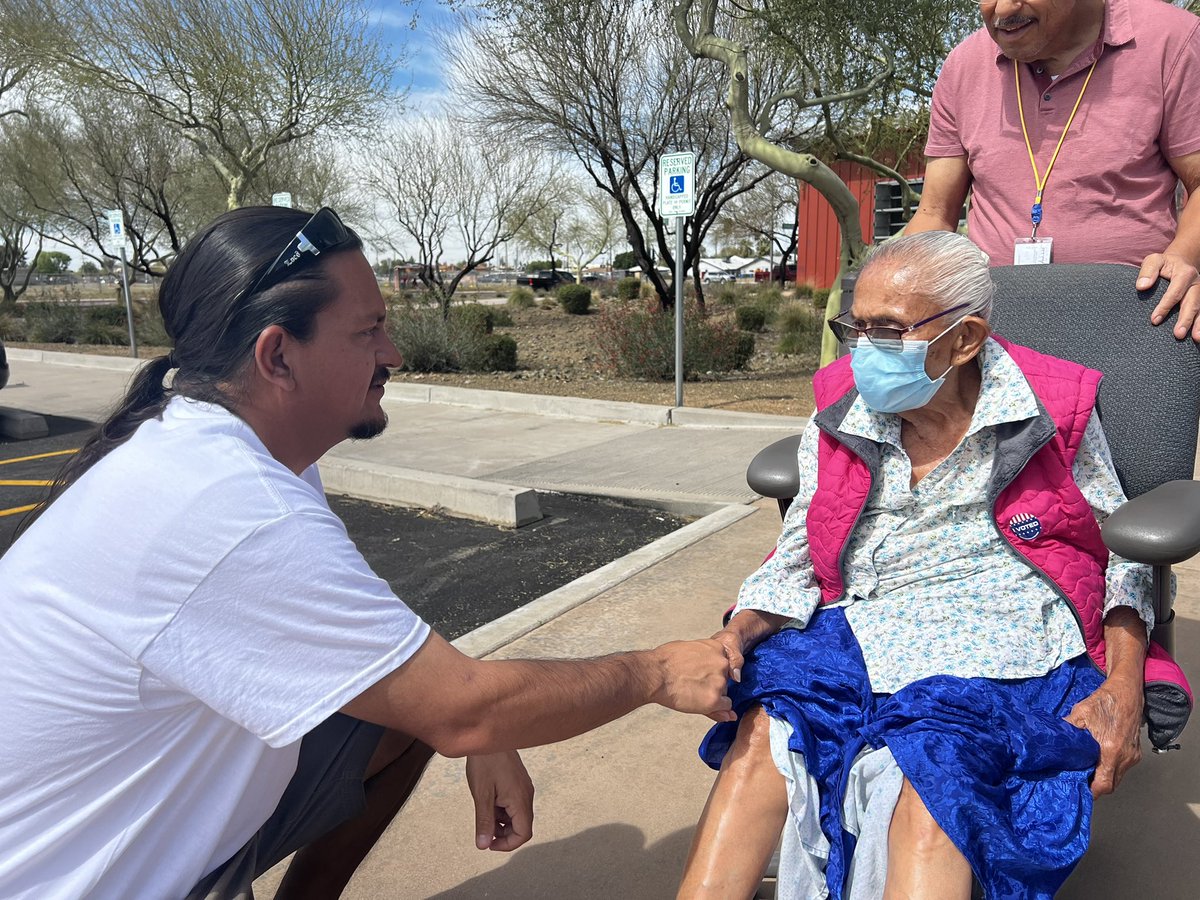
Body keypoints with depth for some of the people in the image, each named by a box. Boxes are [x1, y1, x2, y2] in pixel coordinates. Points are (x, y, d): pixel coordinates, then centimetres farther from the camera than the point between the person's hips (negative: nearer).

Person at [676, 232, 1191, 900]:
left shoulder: (1055, 411, 2)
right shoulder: (838, 418, 7)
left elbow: (1121, 551, 10)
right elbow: (796, 564, 9)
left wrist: (1124, 687, -5)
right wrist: (737, 634, -10)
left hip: (1004, 633, -2)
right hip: (860, 627, 3)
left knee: (932, 771, -33)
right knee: (763, 732, -28)